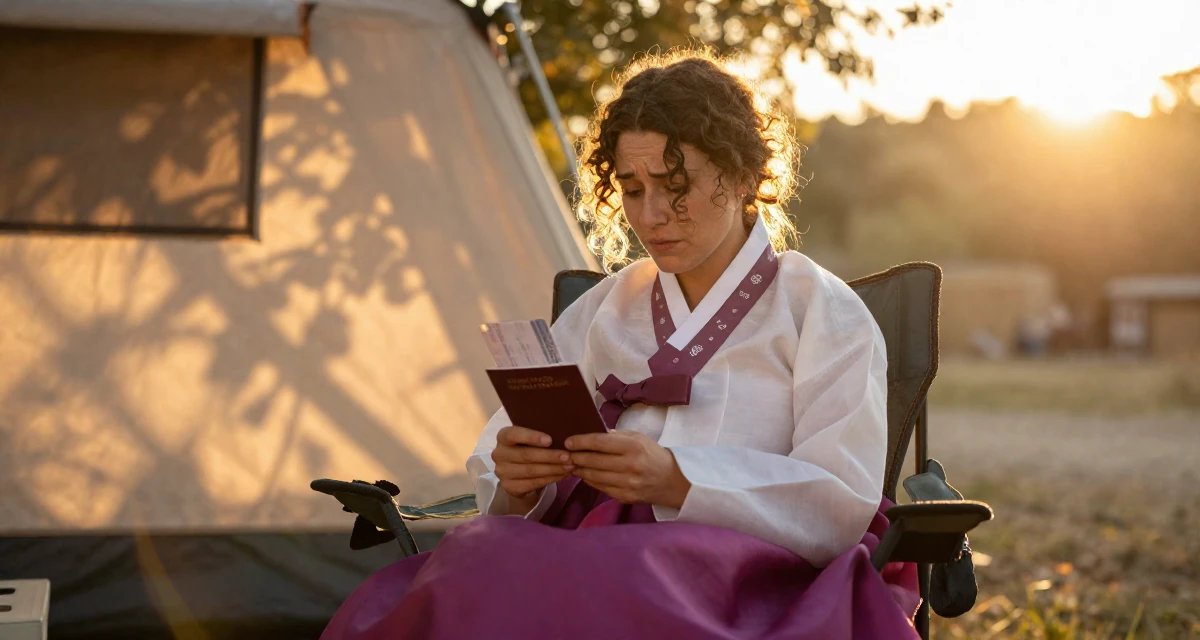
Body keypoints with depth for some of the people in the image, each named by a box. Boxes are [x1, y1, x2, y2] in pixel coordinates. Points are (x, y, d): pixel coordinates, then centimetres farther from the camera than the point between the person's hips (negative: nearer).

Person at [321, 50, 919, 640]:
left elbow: (837, 508, -3)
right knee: (476, 582, -33)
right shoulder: (602, 310, 24)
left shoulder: (823, 313, 10)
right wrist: (517, 482, -8)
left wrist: (676, 479, -17)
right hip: (596, 554, 4)